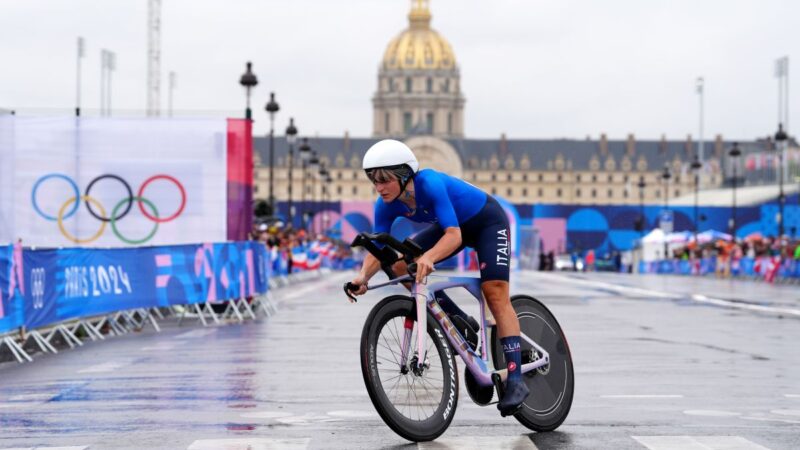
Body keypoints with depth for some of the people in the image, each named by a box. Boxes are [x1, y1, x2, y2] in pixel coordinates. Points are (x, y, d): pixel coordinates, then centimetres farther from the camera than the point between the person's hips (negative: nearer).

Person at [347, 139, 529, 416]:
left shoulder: (430, 184, -37)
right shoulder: (387, 205, -18)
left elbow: (454, 235, -43)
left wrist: (429, 257, -62)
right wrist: (363, 275, -41)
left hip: (487, 221, -7)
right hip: (453, 226, 7)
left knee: (495, 293, -23)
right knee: (400, 265, -11)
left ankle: (515, 380, -23)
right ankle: (459, 322, 0)